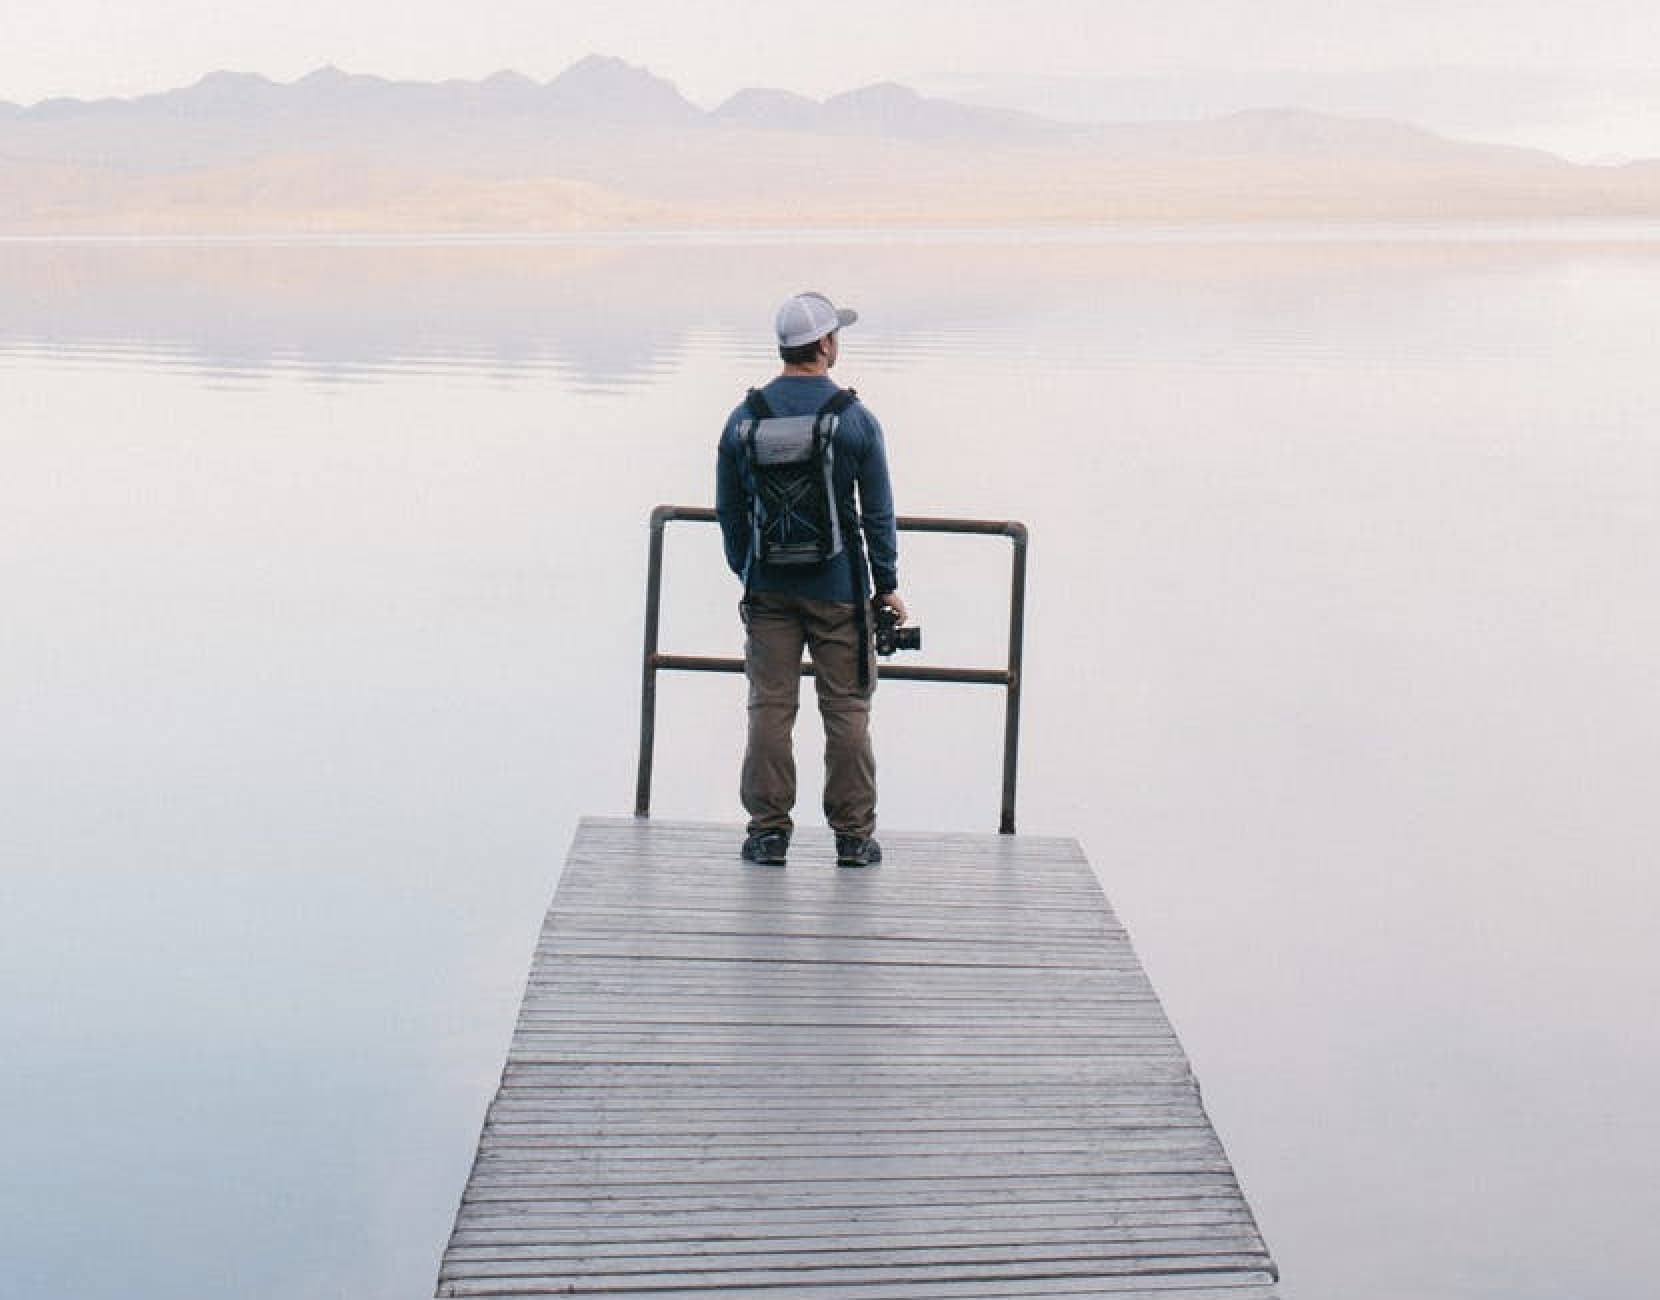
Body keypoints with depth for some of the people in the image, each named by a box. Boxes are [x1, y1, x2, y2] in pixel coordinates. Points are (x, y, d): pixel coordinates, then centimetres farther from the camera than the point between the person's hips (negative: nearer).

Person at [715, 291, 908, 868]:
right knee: (847, 710, 5)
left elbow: (729, 510, 7)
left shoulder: (744, 417, 1)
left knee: (770, 707, 6)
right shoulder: (856, 419, -7)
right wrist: (887, 586, 5)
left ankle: (768, 830, 9)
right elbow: (878, 514, -4)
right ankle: (853, 835, 9)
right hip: (838, 589, -2)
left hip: (768, 587, 2)